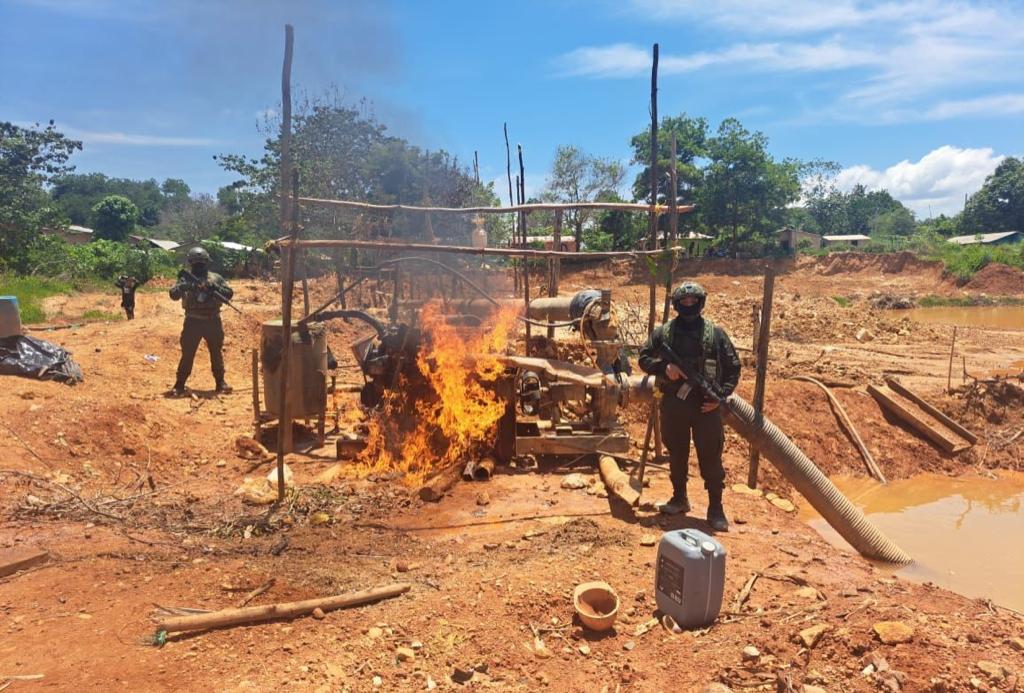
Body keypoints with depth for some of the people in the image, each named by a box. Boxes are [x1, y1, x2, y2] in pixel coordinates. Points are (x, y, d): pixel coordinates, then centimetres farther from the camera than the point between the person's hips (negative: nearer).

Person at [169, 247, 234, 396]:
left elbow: (229, 293, -2)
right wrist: (183, 286, -28)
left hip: (212, 322, 1)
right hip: (193, 322, -1)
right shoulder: (185, 279, 1)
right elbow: (173, 295, -10)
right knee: (187, 354, 1)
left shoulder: (216, 278, 4)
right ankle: (179, 385, 7)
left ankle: (220, 382, 19)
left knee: (216, 352, 9)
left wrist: (215, 288, -18)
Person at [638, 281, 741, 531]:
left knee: (710, 456, 0)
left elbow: (733, 367, 5)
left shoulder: (715, 333, 1)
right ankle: (679, 498, 29)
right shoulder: (663, 332, 4)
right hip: (673, 403, 2)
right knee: (677, 453, 14)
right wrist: (664, 367, -12)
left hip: (706, 404, -2)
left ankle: (716, 507, 9)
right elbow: (644, 358, 7)